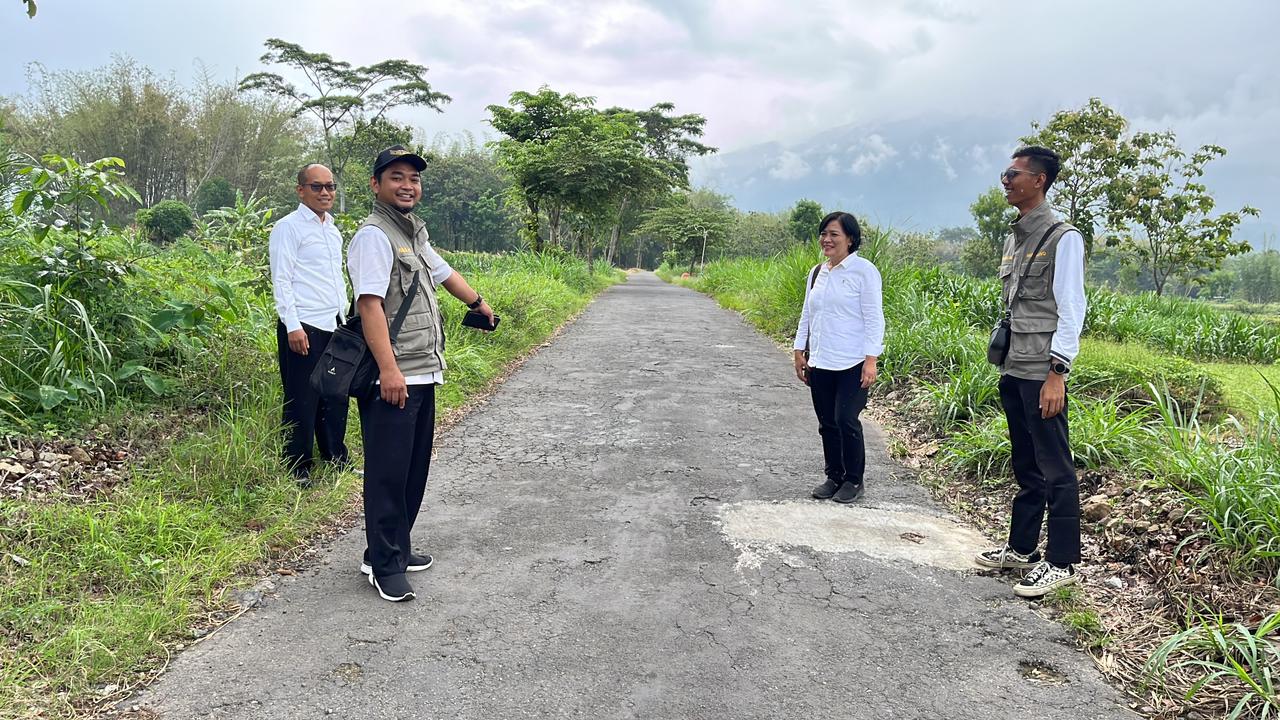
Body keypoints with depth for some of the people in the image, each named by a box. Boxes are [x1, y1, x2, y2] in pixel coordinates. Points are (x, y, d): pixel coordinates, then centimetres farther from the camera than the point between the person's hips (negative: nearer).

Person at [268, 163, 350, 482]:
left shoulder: (333, 230, 18)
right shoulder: (289, 227, -5)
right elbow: (281, 280, -10)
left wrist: (345, 319, 18)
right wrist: (293, 326, -18)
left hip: (334, 326, 7)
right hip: (303, 329, -7)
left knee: (336, 397, 12)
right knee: (302, 402, -2)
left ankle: (336, 460, 23)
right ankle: (297, 469, 8)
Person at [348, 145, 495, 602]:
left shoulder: (414, 232, 18)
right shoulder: (375, 236, -11)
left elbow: (442, 271, 36)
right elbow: (370, 303, -22)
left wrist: (477, 302, 51)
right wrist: (388, 369, -29)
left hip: (423, 375, 10)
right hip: (391, 380, -10)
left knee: (415, 469, 15)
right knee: (388, 474, -3)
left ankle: (398, 548, 27)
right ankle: (384, 565, 6)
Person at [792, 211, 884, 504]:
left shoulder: (864, 270, -6)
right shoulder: (817, 272, 13)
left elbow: (873, 318, -9)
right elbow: (807, 315, 19)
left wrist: (871, 359, -14)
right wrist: (800, 351, 15)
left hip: (852, 363, -6)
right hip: (819, 363, 6)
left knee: (846, 420, -7)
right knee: (827, 423, 9)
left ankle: (854, 480, 9)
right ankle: (834, 476, 22)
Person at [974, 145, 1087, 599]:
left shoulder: (1062, 238, -8)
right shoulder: (1014, 239, 16)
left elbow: (1071, 311, -13)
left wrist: (1057, 373, -18)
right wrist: (1003, 360, 16)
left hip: (1042, 373, -8)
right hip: (1013, 370, 8)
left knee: (1055, 468, -2)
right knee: (1025, 465, 16)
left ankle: (1061, 562, 6)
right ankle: (1022, 548, 26)